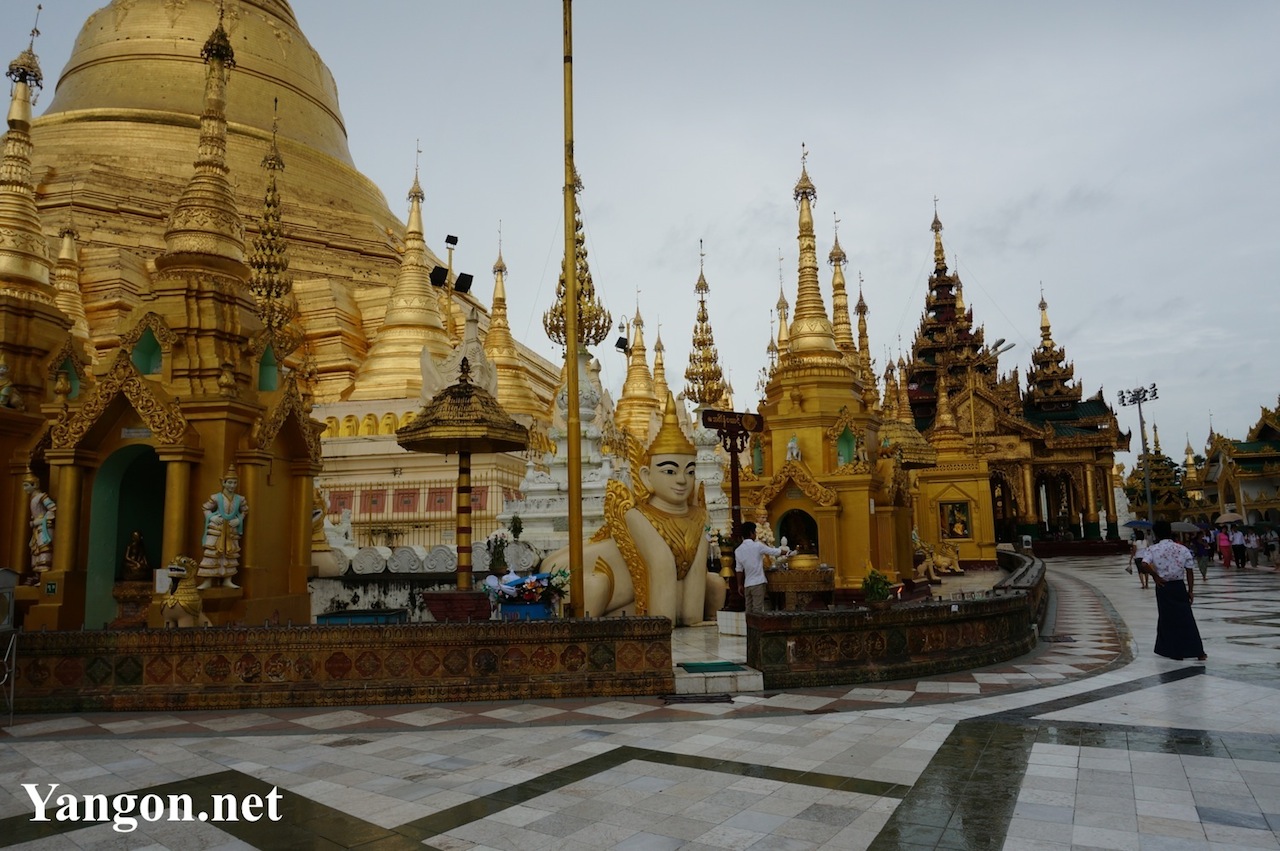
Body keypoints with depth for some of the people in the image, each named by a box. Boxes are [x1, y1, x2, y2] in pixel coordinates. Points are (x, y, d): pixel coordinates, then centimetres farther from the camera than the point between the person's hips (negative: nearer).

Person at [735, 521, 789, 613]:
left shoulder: (738, 550, 5)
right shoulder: (757, 546, -9)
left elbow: (739, 569, 8)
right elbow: (776, 552, -2)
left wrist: (740, 585, 15)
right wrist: (787, 552, 16)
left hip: (747, 584, 5)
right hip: (758, 583, -5)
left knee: (749, 611, 8)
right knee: (758, 611, -4)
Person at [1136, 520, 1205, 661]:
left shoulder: (1153, 549, -8)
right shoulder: (1183, 549, -1)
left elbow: (1144, 565, -22)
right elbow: (1190, 572, -1)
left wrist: (1155, 575, -6)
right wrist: (1191, 590, 6)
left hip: (1163, 587, -2)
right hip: (1179, 586, 2)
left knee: (1167, 619, 9)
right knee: (1186, 619, 8)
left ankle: (1176, 652, 15)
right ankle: (1198, 652, 9)